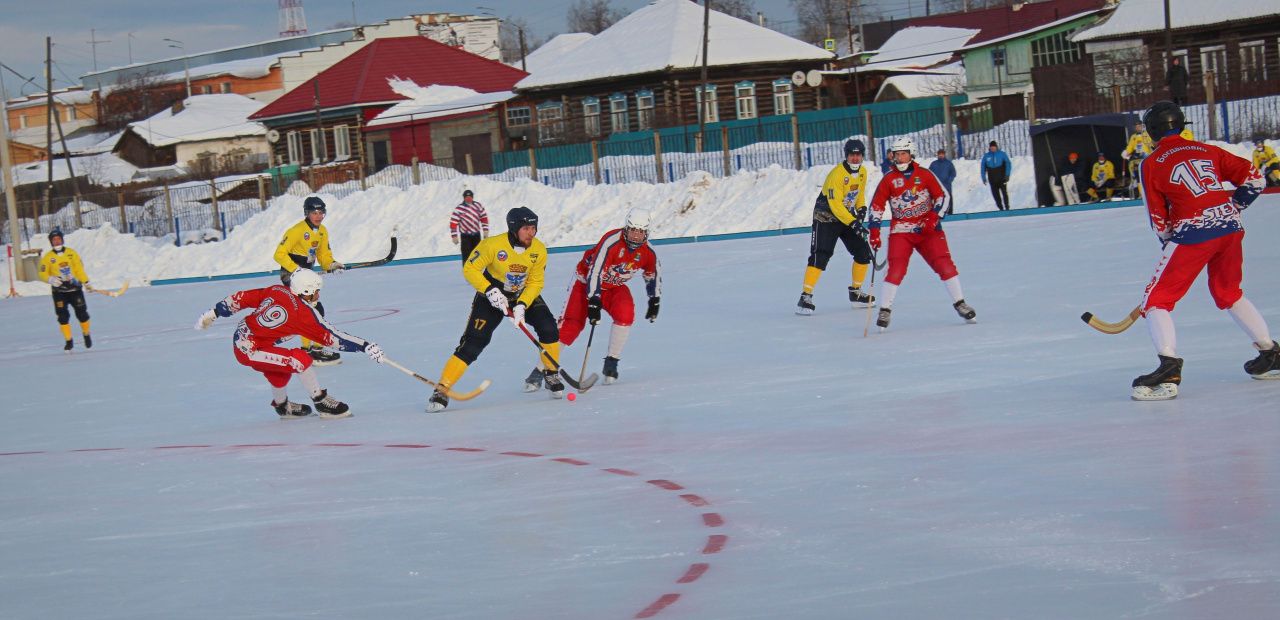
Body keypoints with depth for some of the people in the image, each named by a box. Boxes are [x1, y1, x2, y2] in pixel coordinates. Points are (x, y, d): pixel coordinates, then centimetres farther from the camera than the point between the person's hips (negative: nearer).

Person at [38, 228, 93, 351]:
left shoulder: (71, 253, 3)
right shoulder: (47, 257, -1)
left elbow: (79, 268, 4)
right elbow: (43, 274, -2)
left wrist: (86, 283, -1)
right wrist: (51, 279, -21)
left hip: (75, 289, 1)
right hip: (59, 291, -1)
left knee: (82, 313, 1)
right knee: (63, 316, -5)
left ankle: (86, 334, 25)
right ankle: (68, 341, 4)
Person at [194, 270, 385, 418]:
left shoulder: (276, 291, 3)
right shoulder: (305, 314, -16)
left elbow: (243, 298, 9)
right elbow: (332, 337, -15)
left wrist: (213, 314, 19)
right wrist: (365, 347, -13)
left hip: (240, 342, 9)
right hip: (251, 350, -9)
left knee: (280, 370, 28)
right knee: (301, 359, -16)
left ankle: (282, 406, 47)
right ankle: (322, 404, -7)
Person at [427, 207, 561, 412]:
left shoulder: (539, 250, -15)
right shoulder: (493, 245, -27)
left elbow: (535, 282, -9)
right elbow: (469, 269, -19)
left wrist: (522, 306, -23)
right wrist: (490, 291, -28)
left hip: (525, 295, 4)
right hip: (492, 297, -4)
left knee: (548, 328, -16)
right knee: (473, 342, -15)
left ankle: (550, 374, 8)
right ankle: (442, 389, -12)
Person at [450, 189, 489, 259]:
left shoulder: (478, 206, 1)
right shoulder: (459, 208, -13)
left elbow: (484, 218, 10)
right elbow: (453, 222, -13)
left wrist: (485, 230, 5)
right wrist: (454, 236, -14)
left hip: (476, 235, 4)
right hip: (465, 236, -4)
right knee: (467, 256, -10)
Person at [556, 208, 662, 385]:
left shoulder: (647, 252, -11)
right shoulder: (611, 242, -31)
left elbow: (653, 276, 10)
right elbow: (595, 271, -34)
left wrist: (654, 302, 9)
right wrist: (593, 302, -39)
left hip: (614, 287, 4)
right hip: (586, 281, -4)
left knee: (625, 313, -26)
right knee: (572, 323, -16)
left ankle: (611, 362, -13)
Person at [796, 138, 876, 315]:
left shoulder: (862, 171, 1)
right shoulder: (837, 174, -25)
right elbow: (835, 204, -29)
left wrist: (861, 208, -1)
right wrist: (853, 223, -33)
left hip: (848, 216, 8)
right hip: (826, 216, -8)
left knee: (863, 252, 4)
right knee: (820, 256, -18)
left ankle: (856, 292, 21)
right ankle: (805, 297, -18)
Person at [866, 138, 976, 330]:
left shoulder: (924, 175, 2)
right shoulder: (889, 179, 2)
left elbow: (941, 196, 6)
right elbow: (877, 205, 5)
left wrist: (934, 217, -9)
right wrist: (874, 231, -3)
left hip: (928, 228, 1)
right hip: (901, 231, -1)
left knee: (944, 263, -8)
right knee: (896, 269, -14)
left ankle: (960, 304, 4)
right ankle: (884, 310, -5)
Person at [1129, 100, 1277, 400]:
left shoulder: (1152, 164, 2)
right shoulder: (1208, 151, 13)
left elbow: (1159, 220, 3)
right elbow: (1252, 177, 10)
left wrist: (1169, 241, 20)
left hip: (1193, 234, -6)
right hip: (1230, 229, 6)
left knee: (1157, 299, 2)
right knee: (1229, 293, 28)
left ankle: (1169, 368, -17)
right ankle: (1270, 355, 30)